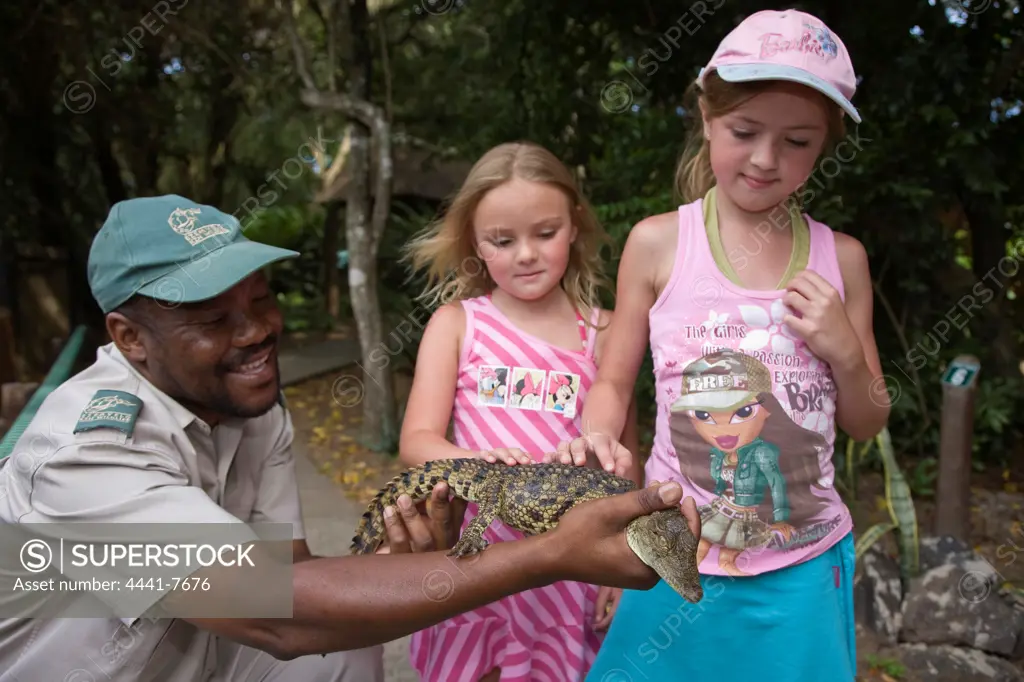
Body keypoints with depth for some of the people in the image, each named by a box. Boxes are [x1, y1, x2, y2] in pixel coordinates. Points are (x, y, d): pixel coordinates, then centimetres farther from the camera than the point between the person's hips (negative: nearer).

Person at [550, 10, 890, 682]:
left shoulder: (841, 258, -2)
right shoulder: (658, 242, -7)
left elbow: (867, 424, 6)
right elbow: (614, 380, 2)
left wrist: (844, 350, -12)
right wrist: (598, 437, -18)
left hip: (804, 564, 2)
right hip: (675, 553, -1)